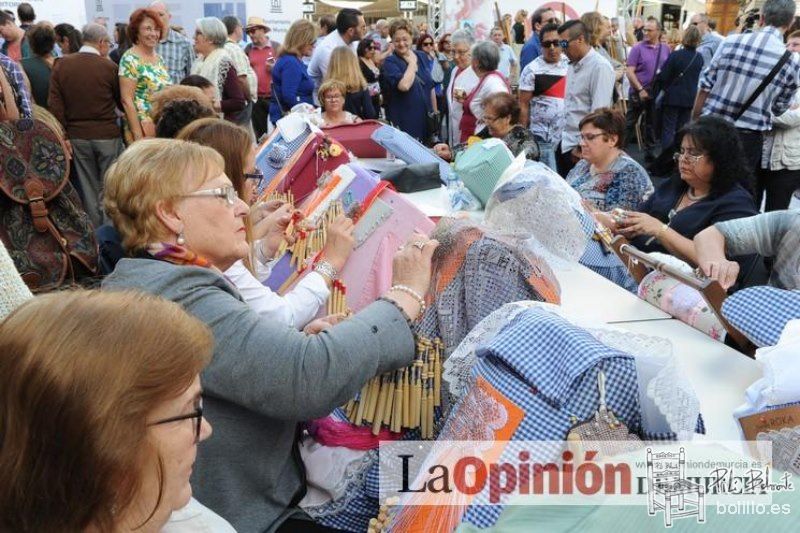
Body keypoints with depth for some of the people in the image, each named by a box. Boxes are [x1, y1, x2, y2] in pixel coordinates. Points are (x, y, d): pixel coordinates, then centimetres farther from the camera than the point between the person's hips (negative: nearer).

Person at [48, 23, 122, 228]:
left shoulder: (61, 65, 1)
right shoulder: (109, 66, -9)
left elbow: (55, 104, -1)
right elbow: (121, 103, -1)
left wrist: (63, 137, 2)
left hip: (77, 136, 3)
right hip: (107, 135, -3)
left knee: (88, 190, 12)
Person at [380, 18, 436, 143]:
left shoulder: (421, 56, 8)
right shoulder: (389, 63, -9)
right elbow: (404, 85, -28)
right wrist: (412, 63, -14)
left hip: (426, 122, 6)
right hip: (404, 124, -6)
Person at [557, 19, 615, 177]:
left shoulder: (600, 67, -14)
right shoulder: (573, 65, 12)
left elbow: (598, 113, -19)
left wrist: (582, 146, -17)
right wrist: (561, 137, 11)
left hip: (583, 147, -7)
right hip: (565, 143, 8)